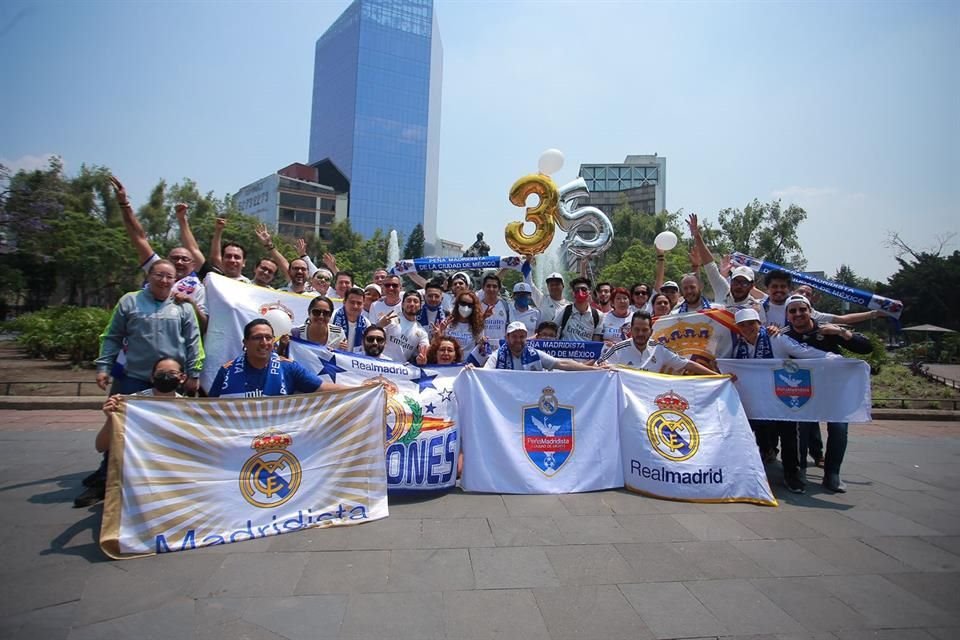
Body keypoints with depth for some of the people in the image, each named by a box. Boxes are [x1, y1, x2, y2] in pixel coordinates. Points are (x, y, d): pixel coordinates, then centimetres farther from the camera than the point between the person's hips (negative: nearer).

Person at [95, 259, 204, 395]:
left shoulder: (184, 306, 4)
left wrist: (194, 374, 0)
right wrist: (103, 367, 0)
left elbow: (193, 343, 3)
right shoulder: (130, 301, 4)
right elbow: (112, 338, 7)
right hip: (133, 379, 0)